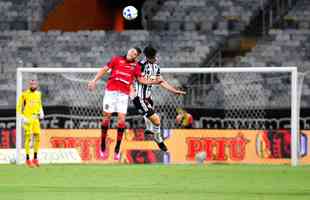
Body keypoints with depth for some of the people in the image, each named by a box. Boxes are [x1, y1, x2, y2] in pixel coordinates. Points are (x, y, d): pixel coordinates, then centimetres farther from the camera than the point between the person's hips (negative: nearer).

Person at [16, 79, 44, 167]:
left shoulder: (38, 94, 10)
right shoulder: (24, 94, -7)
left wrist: (41, 112, 8)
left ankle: (35, 158, 11)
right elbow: (19, 107, -5)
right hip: (27, 119, -5)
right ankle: (27, 159, 1)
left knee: (37, 137, 0)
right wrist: (22, 118, -13)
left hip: (35, 118, 5)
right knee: (28, 138, -6)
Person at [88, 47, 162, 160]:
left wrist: (153, 82, 5)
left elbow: (140, 79, 16)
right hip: (111, 91, -1)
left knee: (121, 119, -9)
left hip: (124, 94, 1)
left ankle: (117, 149, -1)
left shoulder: (136, 66, 11)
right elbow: (104, 70, 9)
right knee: (106, 117, -1)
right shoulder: (117, 59, 7)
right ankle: (103, 146, 11)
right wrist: (94, 80, 2)